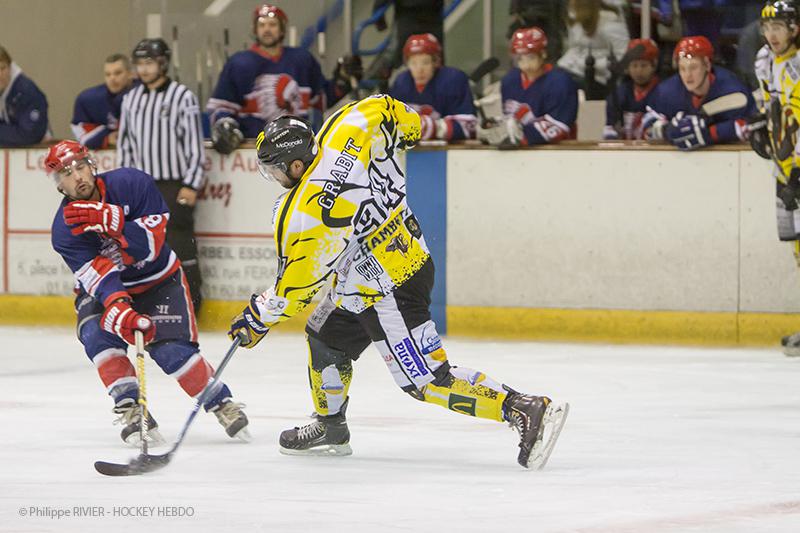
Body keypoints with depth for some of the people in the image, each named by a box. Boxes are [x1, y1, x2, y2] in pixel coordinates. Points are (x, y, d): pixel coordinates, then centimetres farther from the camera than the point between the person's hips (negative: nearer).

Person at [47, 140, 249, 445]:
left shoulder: (131, 184, -23)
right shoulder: (65, 229, -20)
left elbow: (150, 245, -28)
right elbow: (98, 277, -32)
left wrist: (109, 221, -42)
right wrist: (119, 308, -51)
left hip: (158, 279, -1)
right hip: (105, 288, 1)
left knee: (170, 349, -16)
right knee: (98, 334, -26)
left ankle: (223, 404, 2)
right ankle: (130, 409, -19)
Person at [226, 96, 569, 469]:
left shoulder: (302, 218, -26)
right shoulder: (342, 134, -10)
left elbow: (297, 285, -17)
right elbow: (383, 108, 5)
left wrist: (259, 316, 0)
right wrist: (408, 127, 26)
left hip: (390, 297, -10)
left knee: (426, 381, -5)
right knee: (325, 337, 23)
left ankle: (526, 411, -9)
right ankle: (330, 428, 38)